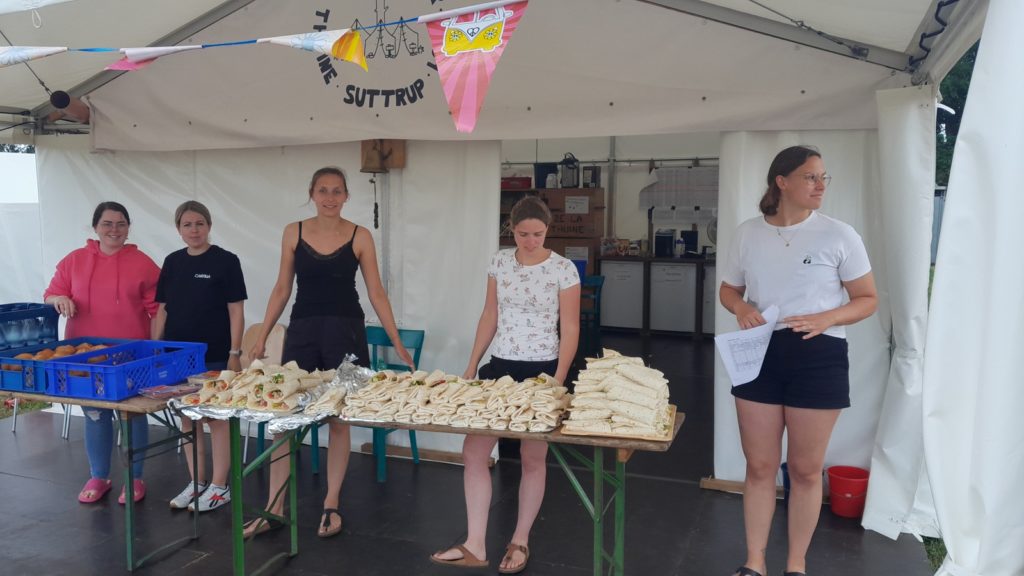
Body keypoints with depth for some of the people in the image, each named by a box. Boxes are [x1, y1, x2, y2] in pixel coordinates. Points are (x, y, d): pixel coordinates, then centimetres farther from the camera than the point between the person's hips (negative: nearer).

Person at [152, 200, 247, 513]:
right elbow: (162, 310, 13)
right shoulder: (172, 262, 8)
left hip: (213, 355, -5)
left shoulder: (226, 261, -6)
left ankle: (219, 487, 13)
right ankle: (196, 482, 24)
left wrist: (234, 353, -12)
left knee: (216, 418, 2)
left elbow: (236, 311, -8)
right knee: (187, 418, 11)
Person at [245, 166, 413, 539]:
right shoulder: (293, 233, 4)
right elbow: (282, 289, 9)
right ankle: (274, 508, 13)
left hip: (346, 332, -1)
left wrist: (396, 341, -4)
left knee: (339, 419, 6)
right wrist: (262, 336, 6)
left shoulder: (359, 236, -1)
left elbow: (376, 292, 0)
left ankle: (331, 505, 19)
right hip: (302, 330, 2)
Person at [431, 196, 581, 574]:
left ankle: (520, 542, 22)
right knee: (473, 451, -1)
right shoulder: (500, 263, 3)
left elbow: (570, 329, -7)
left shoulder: (564, 269, -9)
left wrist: (558, 380, -13)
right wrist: (471, 366, 8)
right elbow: (490, 317, 10)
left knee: (533, 458, 6)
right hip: (499, 366, 4)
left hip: (541, 371, -4)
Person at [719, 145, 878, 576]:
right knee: (759, 465, 9)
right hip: (760, 354, 2)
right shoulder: (748, 233, 3)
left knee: (805, 469, 9)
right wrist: (741, 308, -10)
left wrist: (827, 318, -18)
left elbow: (868, 299, 1)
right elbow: (728, 289, 14)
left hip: (818, 356, -2)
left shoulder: (839, 235, -4)